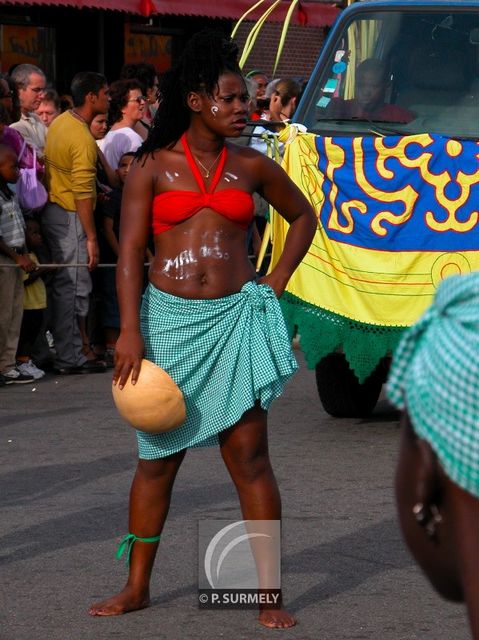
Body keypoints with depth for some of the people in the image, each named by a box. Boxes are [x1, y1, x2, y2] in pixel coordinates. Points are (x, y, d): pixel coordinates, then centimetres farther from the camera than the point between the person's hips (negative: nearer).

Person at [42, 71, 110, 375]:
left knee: (62, 285, 14)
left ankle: (65, 352, 19)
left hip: (53, 210, 10)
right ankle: (71, 358, -2)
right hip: (71, 217, -10)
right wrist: (91, 238, -20)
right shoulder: (83, 139, -21)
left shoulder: (60, 122, 8)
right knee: (75, 287, -5)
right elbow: (82, 194, -23)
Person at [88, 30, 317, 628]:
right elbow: (129, 251, -4)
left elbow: (303, 217, 23)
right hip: (168, 318, -1)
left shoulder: (252, 167, 7)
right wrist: (130, 332, -12)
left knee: (250, 459, -2)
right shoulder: (152, 166, 1)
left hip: (236, 320, 1)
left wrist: (276, 282, 12)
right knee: (156, 460, 8)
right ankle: (137, 586, 18)